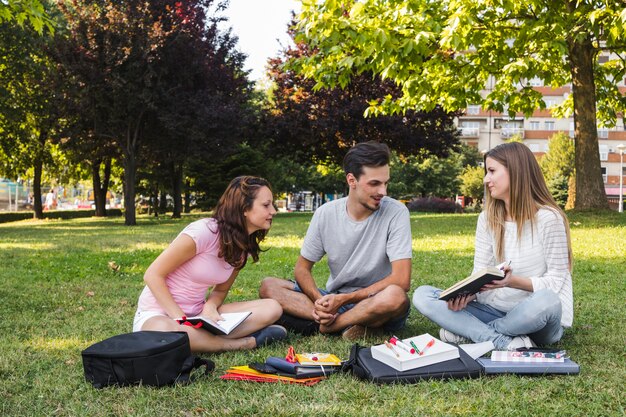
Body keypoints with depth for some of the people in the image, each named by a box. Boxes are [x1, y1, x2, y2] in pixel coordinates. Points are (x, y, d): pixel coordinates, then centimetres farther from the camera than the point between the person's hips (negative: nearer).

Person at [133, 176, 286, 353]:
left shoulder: (244, 246, 2)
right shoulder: (205, 231, -21)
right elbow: (153, 275, -16)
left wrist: (210, 307, -13)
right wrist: (182, 321, -23)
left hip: (197, 314, 6)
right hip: (159, 315, -6)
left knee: (272, 308, -12)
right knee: (164, 330, -44)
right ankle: (244, 342, -25)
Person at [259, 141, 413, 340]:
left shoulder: (396, 212, -13)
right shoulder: (325, 214, -3)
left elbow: (401, 281, -19)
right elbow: (302, 267, 3)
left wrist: (344, 299, -21)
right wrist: (320, 300, -19)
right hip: (334, 299, 4)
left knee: (395, 296, -38)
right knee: (268, 286, -13)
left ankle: (325, 327, -18)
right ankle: (350, 324, -24)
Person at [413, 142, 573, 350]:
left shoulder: (548, 218, -11)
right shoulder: (487, 218, 4)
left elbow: (555, 281, -10)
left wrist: (513, 282, -28)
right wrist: (466, 293, -22)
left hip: (535, 317, -4)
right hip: (495, 310, 5)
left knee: (545, 300, -40)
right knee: (422, 295, -12)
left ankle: (470, 331, -18)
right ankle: (506, 342, -25)